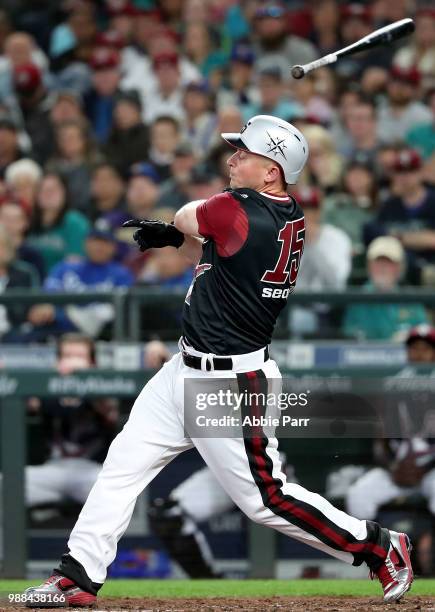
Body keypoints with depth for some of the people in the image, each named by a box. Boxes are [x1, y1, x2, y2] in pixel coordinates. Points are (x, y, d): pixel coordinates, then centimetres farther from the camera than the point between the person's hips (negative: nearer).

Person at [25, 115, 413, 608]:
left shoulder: (238, 210, -23)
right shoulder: (288, 218, 4)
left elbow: (188, 217, -3)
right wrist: (175, 238, 7)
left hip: (230, 386, -10)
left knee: (264, 498, -2)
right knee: (124, 461, 9)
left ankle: (378, 547, 12)